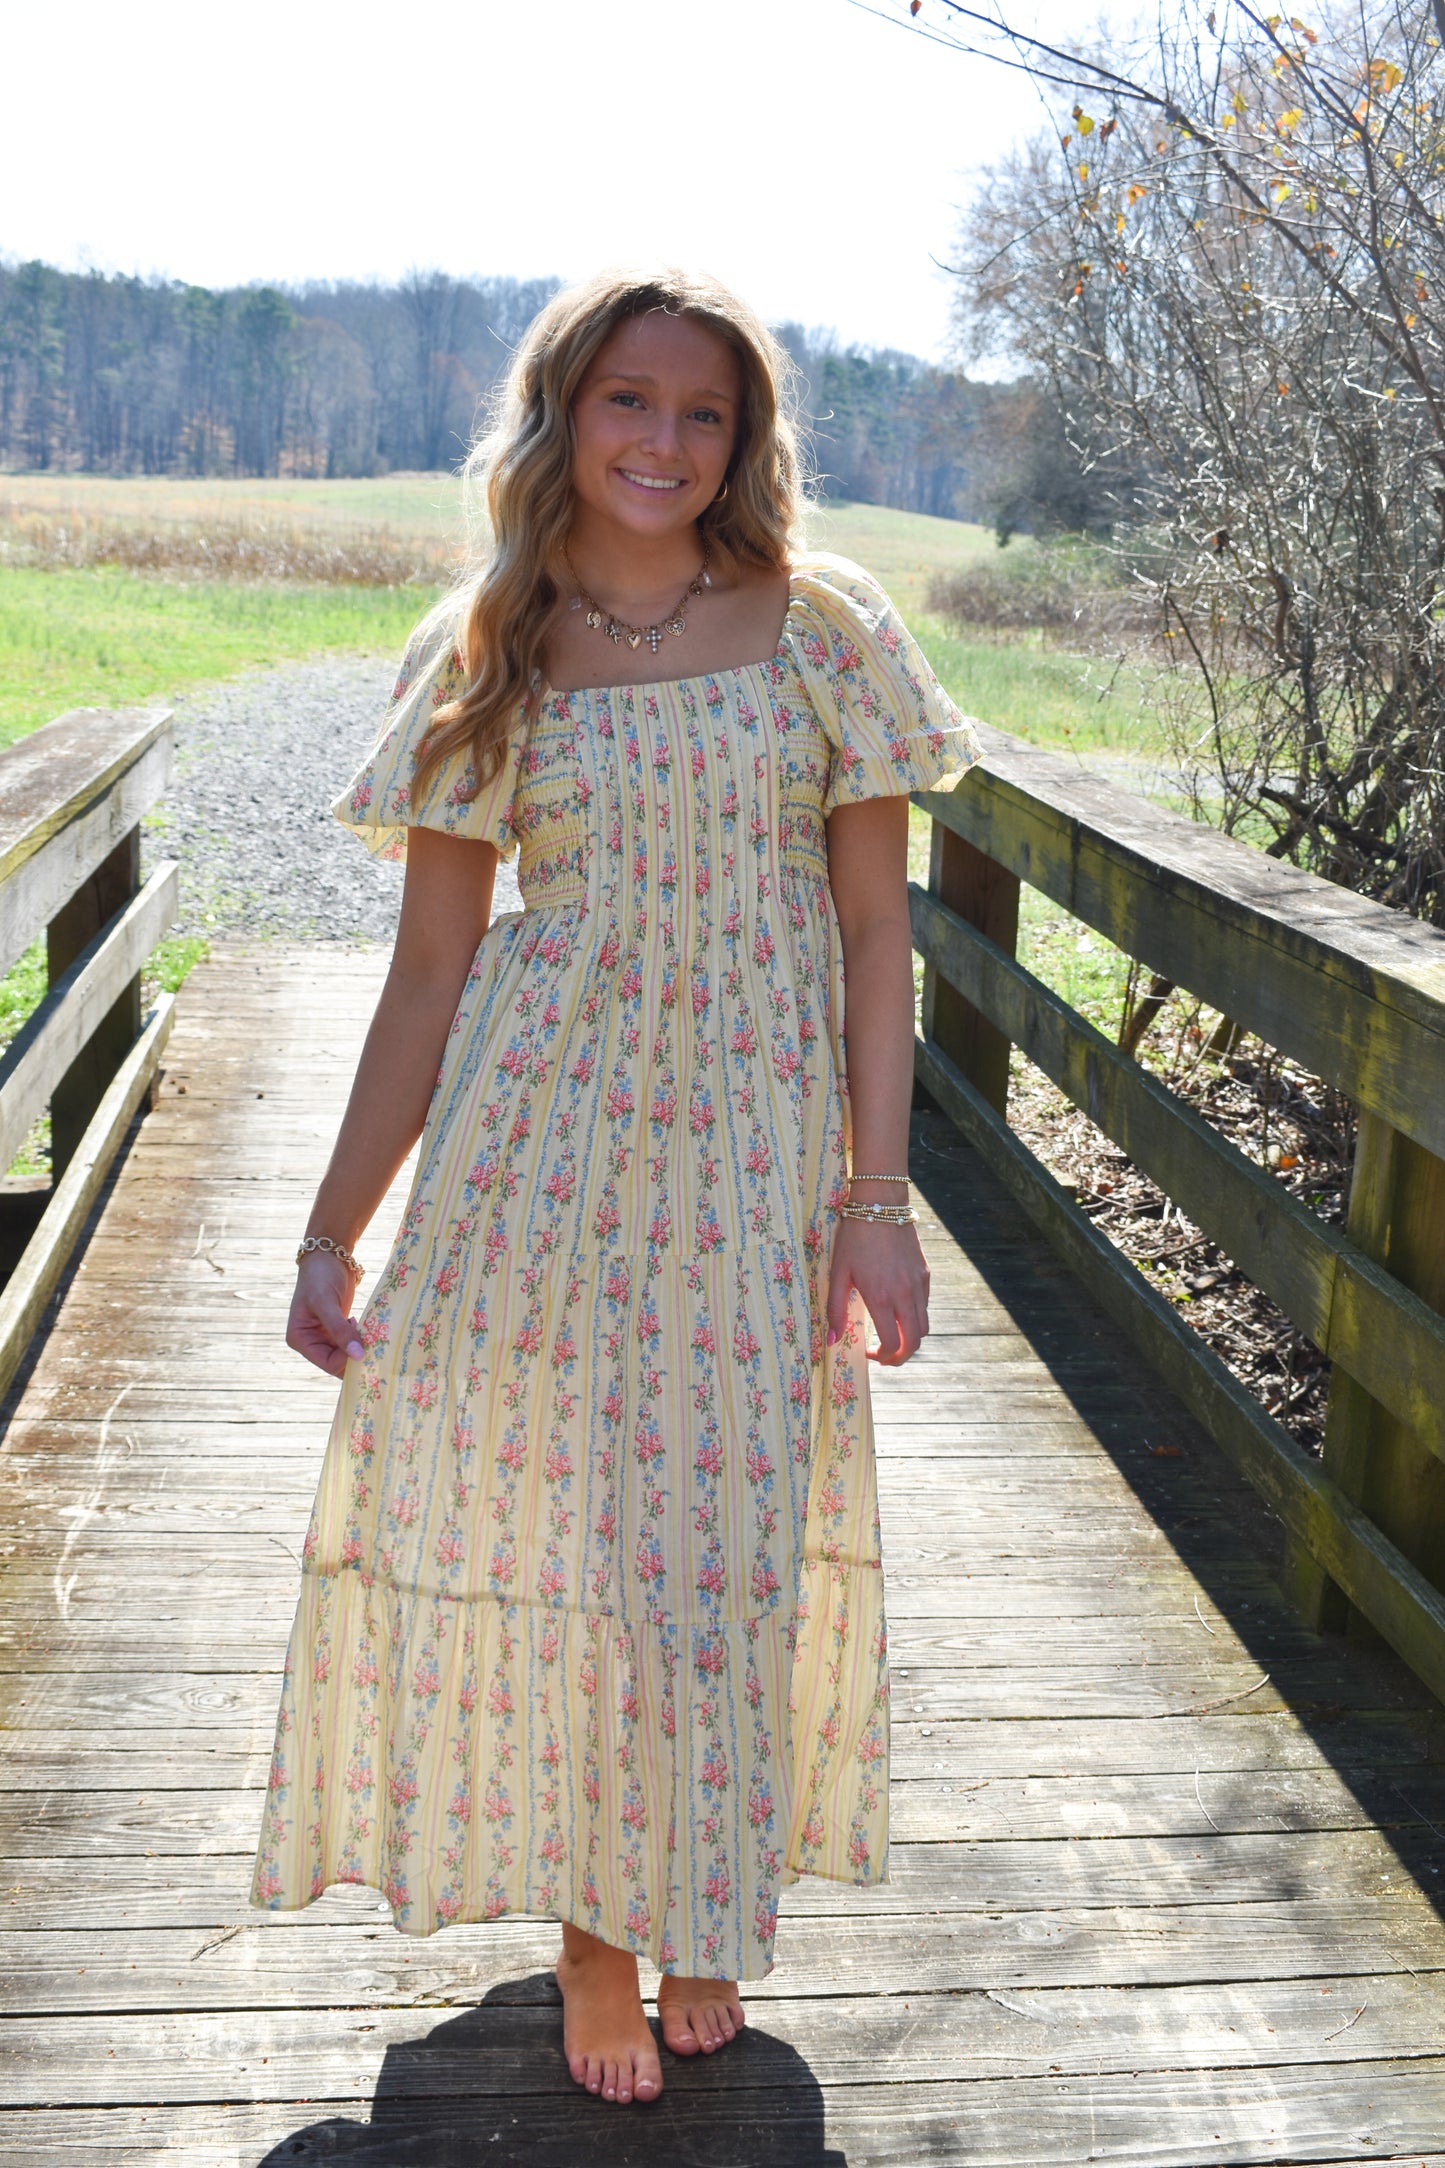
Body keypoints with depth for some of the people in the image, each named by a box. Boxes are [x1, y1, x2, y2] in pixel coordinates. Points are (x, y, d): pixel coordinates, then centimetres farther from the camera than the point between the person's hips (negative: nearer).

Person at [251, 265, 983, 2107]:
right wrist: (331, 1233, 3)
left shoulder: (821, 625, 2)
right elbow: (429, 971, 4)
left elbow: (873, 924, 0)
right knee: (538, 1502, 3)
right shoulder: (484, 658, 4)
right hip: (537, 1140, 1)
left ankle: (699, 1905, 34)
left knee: (731, 1523, 8)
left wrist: (878, 1191, -7)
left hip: (756, 1145, 0)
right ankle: (588, 1920, 27)